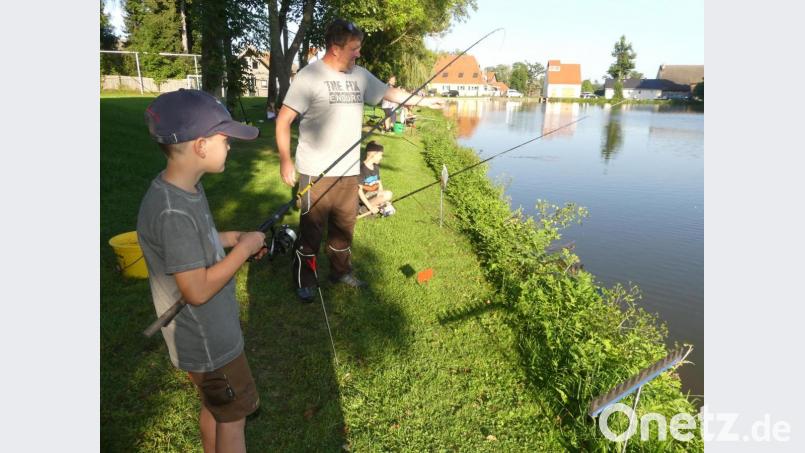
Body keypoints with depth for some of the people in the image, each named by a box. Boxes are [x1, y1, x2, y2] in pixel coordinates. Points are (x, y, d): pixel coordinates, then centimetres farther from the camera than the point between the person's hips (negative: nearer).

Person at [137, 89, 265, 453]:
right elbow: (197, 290, -28)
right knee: (233, 417, 11)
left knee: (215, 406, 25)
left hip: (210, 329, 8)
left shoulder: (185, 187, -3)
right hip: (206, 340, -8)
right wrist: (244, 249, -20)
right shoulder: (172, 211, -31)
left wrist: (232, 237, 1)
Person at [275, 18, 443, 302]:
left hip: (349, 171, 6)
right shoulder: (309, 76, -10)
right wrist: (285, 161, -13)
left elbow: (389, 92, 23)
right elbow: (283, 120, -10)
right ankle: (305, 281, 19)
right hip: (316, 173, -6)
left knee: (344, 226, 15)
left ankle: (341, 271, 33)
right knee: (311, 230, 2)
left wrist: (425, 101, 25)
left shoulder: (360, 75, 9)